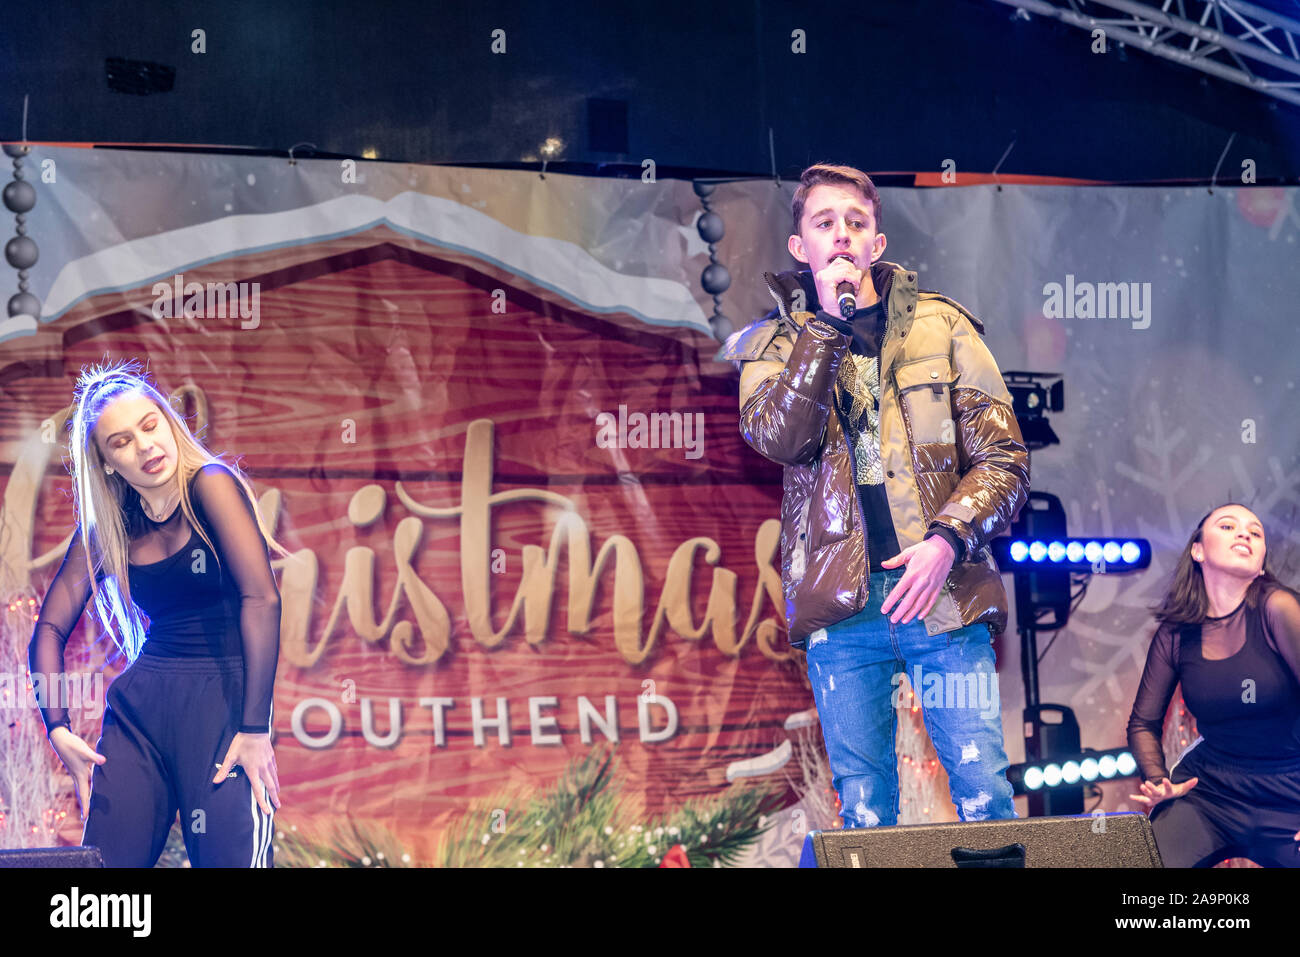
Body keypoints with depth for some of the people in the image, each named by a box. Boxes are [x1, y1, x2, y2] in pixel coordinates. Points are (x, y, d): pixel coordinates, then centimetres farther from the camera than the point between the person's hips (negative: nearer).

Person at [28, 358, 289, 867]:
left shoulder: (209, 485, -6)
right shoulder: (106, 528, 11)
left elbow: (262, 598, -15)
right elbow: (51, 628, 13)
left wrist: (256, 727, -20)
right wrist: (57, 728, -3)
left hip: (225, 695, -5)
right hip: (140, 705, 5)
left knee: (230, 857, -14)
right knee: (105, 861, -3)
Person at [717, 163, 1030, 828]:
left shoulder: (941, 326, 10)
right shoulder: (772, 343, 12)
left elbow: (1002, 457, 4)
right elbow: (777, 438, -9)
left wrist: (946, 538, -11)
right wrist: (826, 321, -11)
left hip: (943, 592, 0)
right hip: (841, 603, 1)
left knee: (985, 795, -8)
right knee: (863, 811, 2)